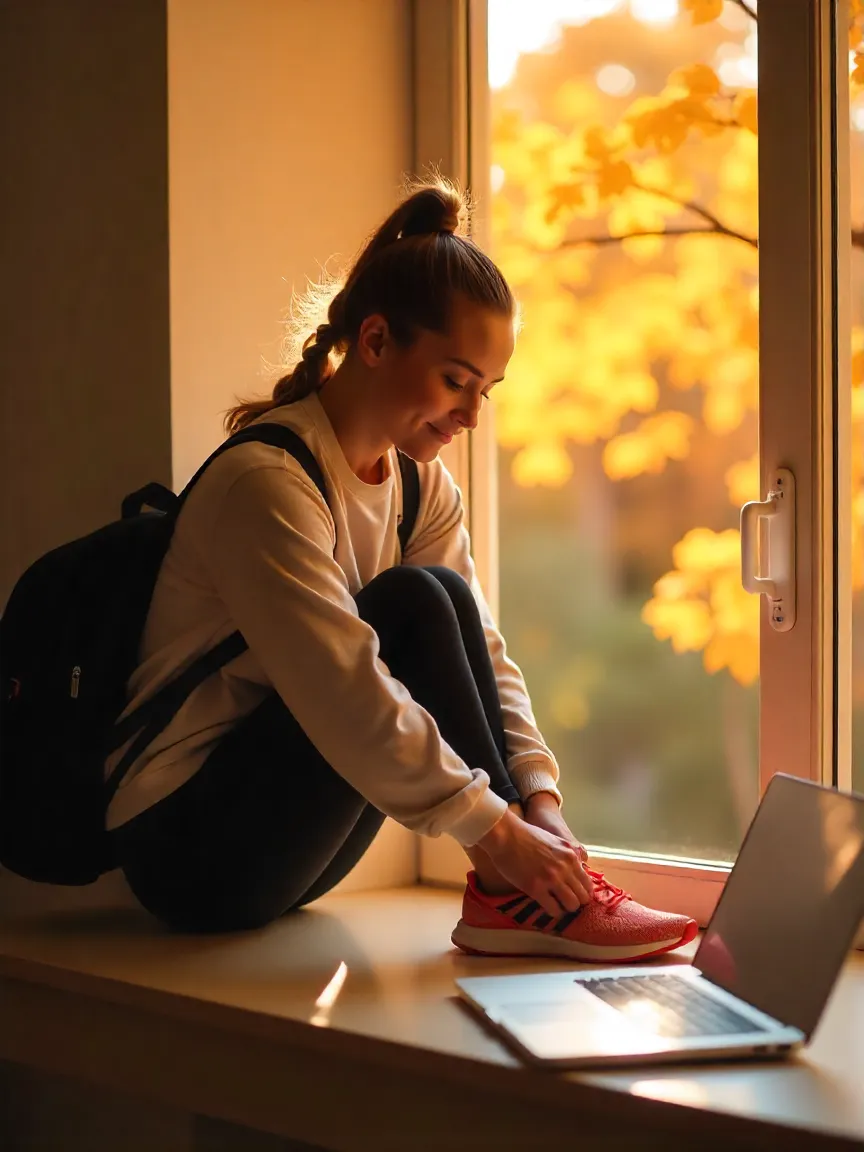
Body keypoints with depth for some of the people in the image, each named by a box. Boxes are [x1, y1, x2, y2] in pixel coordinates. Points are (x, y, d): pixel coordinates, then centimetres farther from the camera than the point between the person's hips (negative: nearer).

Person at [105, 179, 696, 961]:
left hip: (276, 851, 8)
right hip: (186, 845, -8)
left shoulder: (421, 485, 6)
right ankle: (514, 894, -20)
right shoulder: (265, 483, -22)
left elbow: (480, 652, -1)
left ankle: (515, 897, -16)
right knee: (416, 602, -22)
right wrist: (498, 833, -29)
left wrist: (538, 795, -17)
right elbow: (344, 696, -29)